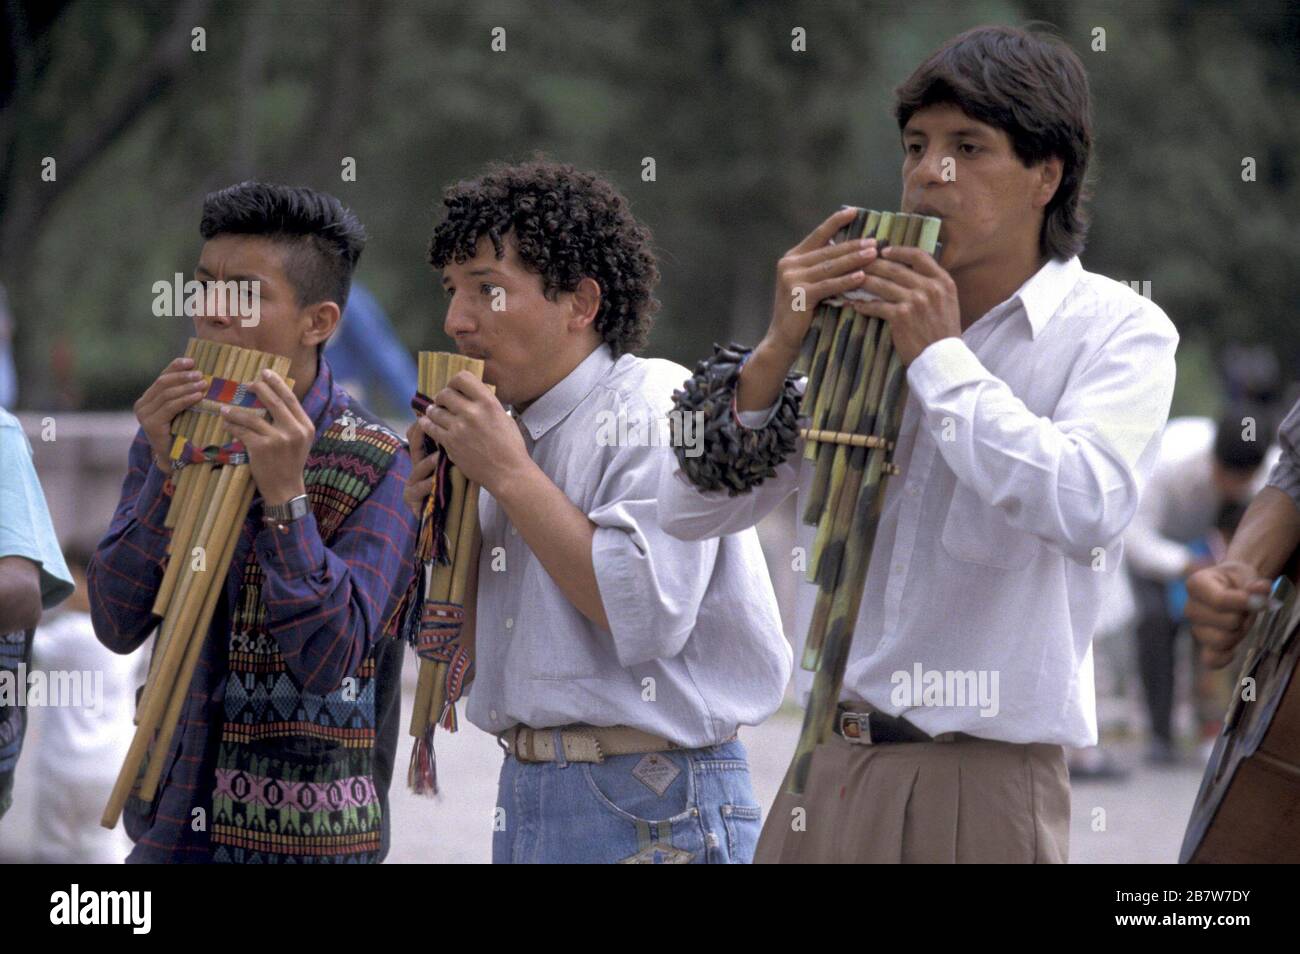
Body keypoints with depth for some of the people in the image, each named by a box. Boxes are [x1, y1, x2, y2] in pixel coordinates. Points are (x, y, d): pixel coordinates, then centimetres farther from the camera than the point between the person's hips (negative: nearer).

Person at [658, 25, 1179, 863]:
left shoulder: (1117, 331, -4)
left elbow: (1086, 510, -23)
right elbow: (691, 514, 5)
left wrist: (940, 355, -13)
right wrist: (779, 348, -8)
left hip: (982, 785, -4)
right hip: (827, 770, 4)